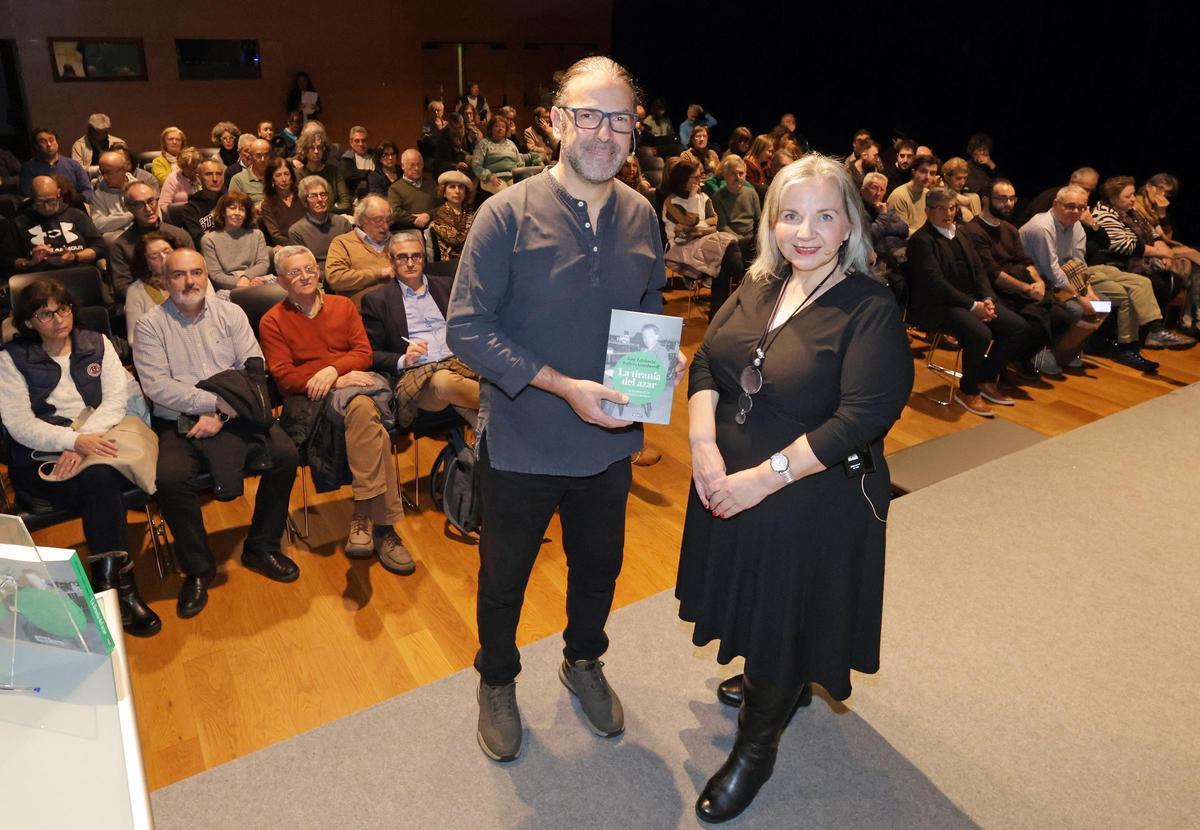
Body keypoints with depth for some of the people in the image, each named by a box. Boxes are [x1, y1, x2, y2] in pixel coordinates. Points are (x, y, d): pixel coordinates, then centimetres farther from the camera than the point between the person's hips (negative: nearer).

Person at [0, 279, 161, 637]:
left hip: (99, 442, 2)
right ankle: (120, 588, -29)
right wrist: (75, 440, -22)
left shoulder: (96, 344, 12)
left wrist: (86, 439, -18)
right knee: (100, 480, -33)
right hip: (41, 458, -2)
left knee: (101, 482, -35)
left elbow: (116, 399, 0)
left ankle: (109, 583, -27)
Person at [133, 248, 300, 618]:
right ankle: (197, 568, -7)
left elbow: (254, 369, 0)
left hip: (233, 417, 2)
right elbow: (157, 386, -8)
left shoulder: (230, 313, 8)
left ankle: (261, 547, 0)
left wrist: (220, 415, -11)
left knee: (285, 455, -21)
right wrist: (215, 401, -16)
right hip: (178, 424, -2)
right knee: (171, 478, -30)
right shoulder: (151, 325, 3)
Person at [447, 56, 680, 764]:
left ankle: (584, 661, 53)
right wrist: (561, 385, -27)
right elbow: (467, 328, -18)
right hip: (521, 441, -4)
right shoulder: (508, 215, -16)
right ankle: (498, 683, 46)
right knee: (505, 574, 17)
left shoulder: (641, 217, 0)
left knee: (599, 566, 23)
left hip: (610, 440, 4)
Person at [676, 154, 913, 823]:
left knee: (785, 619, 10)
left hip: (813, 502, -6)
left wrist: (765, 478, -24)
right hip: (726, 485, 6)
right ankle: (787, 687, 54)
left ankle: (757, 748, 35)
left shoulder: (871, 310, -17)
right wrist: (703, 445, -14)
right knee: (752, 598, 23)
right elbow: (706, 361, 2)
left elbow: (862, 419, -23)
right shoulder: (758, 289, 3)